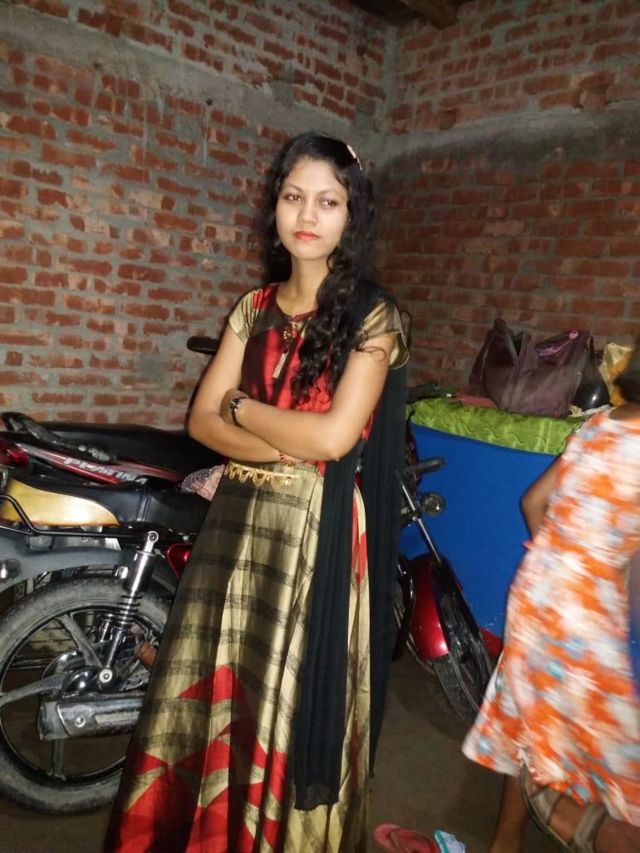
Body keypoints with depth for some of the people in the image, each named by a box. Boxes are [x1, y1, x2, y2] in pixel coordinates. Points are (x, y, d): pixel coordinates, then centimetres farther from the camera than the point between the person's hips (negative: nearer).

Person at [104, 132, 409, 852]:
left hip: (318, 532, -4)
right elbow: (202, 420, 1)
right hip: (237, 522, 5)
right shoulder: (254, 308, 8)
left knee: (293, 706, 8)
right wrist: (290, 447, -14)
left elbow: (334, 435, -18)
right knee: (213, 693, 15)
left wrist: (241, 406, -5)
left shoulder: (372, 316, -6)